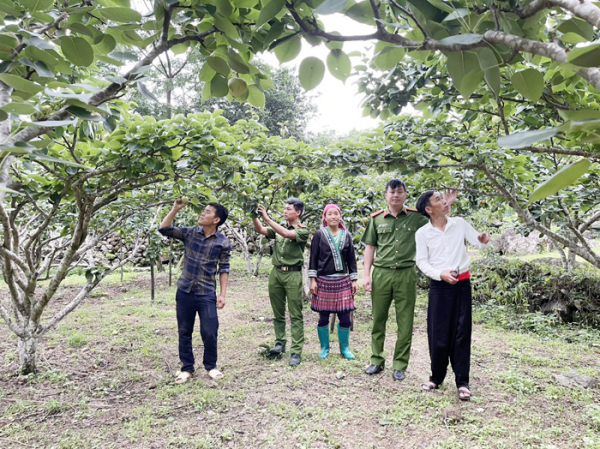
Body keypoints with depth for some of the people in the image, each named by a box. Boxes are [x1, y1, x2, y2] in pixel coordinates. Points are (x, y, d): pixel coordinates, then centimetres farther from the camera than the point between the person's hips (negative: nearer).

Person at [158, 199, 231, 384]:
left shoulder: (223, 242, -5)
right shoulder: (190, 233, 2)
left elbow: (224, 269, -1)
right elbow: (164, 229, -1)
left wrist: (222, 294, -5)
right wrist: (175, 209, -11)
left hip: (207, 294, -2)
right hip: (185, 291, 3)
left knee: (209, 333, -1)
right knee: (184, 332, 10)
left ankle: (211, 366, 23)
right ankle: (187, 368, 26)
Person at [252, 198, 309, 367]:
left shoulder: (303, 231, -3)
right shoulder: (278, 227, 14)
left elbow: (287, 234, -20)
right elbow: (260, 230, 2)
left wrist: (267, 218, -22)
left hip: (293, 274, -5)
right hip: (276, 272, 5)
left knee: (295, 315, -1)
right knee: (278, 313, 12)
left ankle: (296, 351, 1)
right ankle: (280, 343, 24)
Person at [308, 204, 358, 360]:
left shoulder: (346, 235, 9)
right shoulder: (319, 234, 1)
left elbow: (351, 259, 11)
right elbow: (313, 258, 1)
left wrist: (354, 280, 7)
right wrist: (313, 280, -4)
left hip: (343, 281, 2)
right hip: (324, 281, -2)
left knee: (345, 318, 1)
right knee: (323, 318, 5)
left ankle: (344, 348, 21)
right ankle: (324, 348, 24)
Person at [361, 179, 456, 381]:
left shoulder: (416, 217, 5)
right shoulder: (376, 218, 7)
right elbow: (370, 247, 9)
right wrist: (366, 275, 4)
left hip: (406, 274, 0)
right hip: (381, 273, 1)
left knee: (405, 323, 4)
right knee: (378, 319, 7)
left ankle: (400, 365, 17)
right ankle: (377, 361, 21)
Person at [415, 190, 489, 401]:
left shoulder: (459, 224, 3)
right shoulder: (422, 233, -2)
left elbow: (478, 242, 3)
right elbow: (422, 262, -3)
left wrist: (484, 240, -20)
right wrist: (441, 274, -18)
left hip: (462, 284, 1)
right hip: (439, 286, -1)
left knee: (461, 333, 4)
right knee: (438, 334, 3)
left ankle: (462, 382, 13)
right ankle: (436, 377, 22)